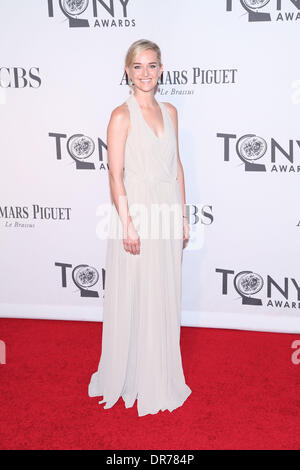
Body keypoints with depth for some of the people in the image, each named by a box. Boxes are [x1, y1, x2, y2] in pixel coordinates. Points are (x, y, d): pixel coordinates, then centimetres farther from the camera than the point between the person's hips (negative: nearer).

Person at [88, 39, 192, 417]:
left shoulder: (170, 112, 10)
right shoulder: (122, 115, -8)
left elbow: (177, 166, 12)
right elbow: (115, 174, -11)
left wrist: (183, 216, 10)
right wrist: (127, 224, -16)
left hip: (167, 213, 6)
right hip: (136, 213, -5)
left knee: (166, 296, 14)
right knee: (134, 298, 5)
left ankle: (162, 375, 32)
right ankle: (131, 377, 24)